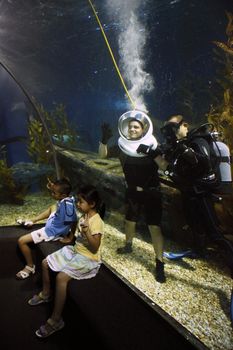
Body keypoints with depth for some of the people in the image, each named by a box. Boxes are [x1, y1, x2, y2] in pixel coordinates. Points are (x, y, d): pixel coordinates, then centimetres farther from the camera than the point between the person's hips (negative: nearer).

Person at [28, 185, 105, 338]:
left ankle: (56, 320, -12)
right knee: (45, 263, 9)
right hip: (75, 250, 10)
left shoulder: (96, 222, -24)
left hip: (88, 258, -10)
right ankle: (46, 294, 33)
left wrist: (87, 231, -38)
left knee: (61, 277, -28)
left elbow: (95, 248, -26)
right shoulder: (84, 216, 4)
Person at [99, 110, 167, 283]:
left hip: (151, 192, -4)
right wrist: (104, 139, -20)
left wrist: (152, 154, -37)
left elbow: (165, 165, -21)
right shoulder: (122, 145, -4)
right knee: (129, 221, 21)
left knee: (154, 227, -8)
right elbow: (103, 154, -2)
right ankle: (128, 246, 49)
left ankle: (160, 264, 3)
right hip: (132, 192, 4)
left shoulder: (152, 145, -12)